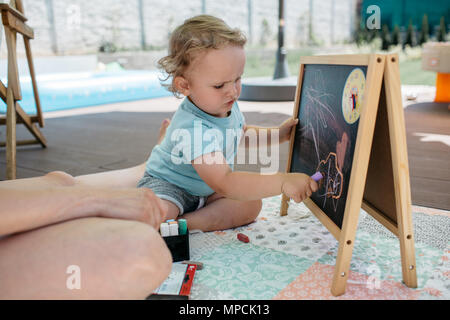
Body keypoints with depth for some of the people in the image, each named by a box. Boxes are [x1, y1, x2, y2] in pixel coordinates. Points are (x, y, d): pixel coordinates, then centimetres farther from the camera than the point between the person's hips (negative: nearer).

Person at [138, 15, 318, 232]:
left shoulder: (227, 106, -8)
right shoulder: (193, 128, -37)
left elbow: (241, 133, 18)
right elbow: (224, 183, -46)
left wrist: (276, 134, 3)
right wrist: (282, 182, -52)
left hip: (206, 189, 9)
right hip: (167, 186, -9)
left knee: (251, 205, -13)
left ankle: (186, 223, -16)